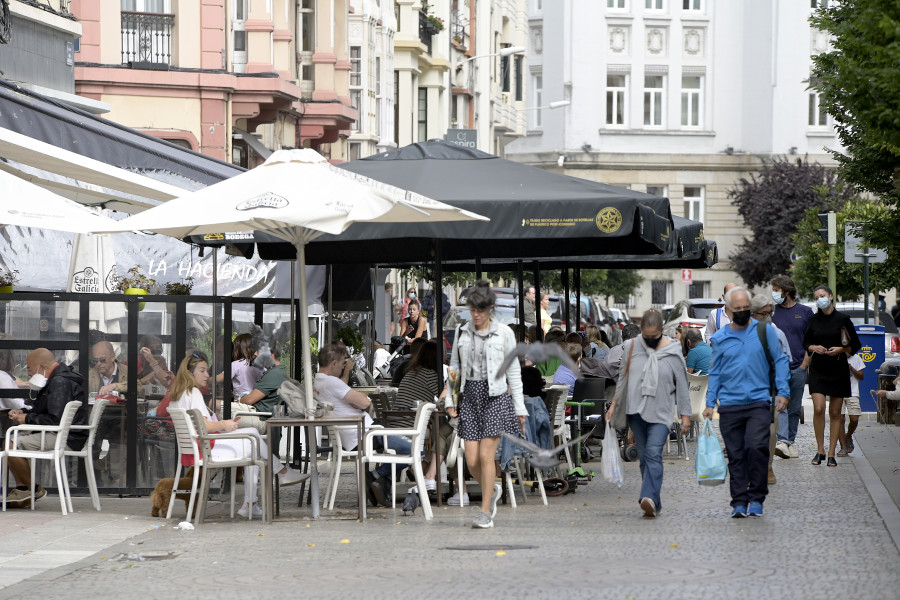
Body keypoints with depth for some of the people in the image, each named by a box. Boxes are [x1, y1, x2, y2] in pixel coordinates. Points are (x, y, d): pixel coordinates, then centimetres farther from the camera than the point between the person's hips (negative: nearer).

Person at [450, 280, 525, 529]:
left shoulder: (503, 333, 0)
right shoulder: (463, 333, 8)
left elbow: (514, 371, 4)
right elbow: (454, 366, 17)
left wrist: (520, 408, 3)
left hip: (495, 396, -3)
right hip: (470, 396, 3)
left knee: (486, 454, -11)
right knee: (472, 460, -2)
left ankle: (485, 511, -1)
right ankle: (492, 489, 29)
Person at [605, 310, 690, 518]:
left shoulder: (672, 351, 0)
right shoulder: (632, 347, 6)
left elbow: (682, 385, 4)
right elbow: (623, 377, 14)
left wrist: (685, 414, 3)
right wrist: (614, 405, 9)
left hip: (661, 412, -3)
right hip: (636, 410, 3)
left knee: (654, 453, -19)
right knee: (644, 456, 5)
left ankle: (649, 498, -31)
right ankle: (654, 503, 11)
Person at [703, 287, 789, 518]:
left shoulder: (765, 330, 5)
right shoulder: (720, 338, 9)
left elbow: (780, 360, 7)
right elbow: (715, 373, 14)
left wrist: (782, 391, -2)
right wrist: (710, 403, 7)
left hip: (759, 401, -2)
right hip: (729, 405, 2)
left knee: (757, 447, -17)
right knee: (736, 455, 3)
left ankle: (756, 498, -4)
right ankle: (739, 502, 10)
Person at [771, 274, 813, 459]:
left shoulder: (805, 312, 6)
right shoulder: (771, 312, 6)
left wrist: (804, 365, -1)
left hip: (799, 368, 1)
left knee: (795, 408, 8)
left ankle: (790, 442, 17)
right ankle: (782, 441, -23)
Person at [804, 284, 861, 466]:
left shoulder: (843, 319, -2)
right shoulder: (813, 320, 6)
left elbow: (856, 345, 3)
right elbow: (806, 343, 15)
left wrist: (841, 349, -14)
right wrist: (814, 348, -6)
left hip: (838, 369, -1)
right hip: (818, 369, 1)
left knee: (835, 413, 2)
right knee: (818, 409, -13)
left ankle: (831, 453, 8)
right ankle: (820, 450, 0)